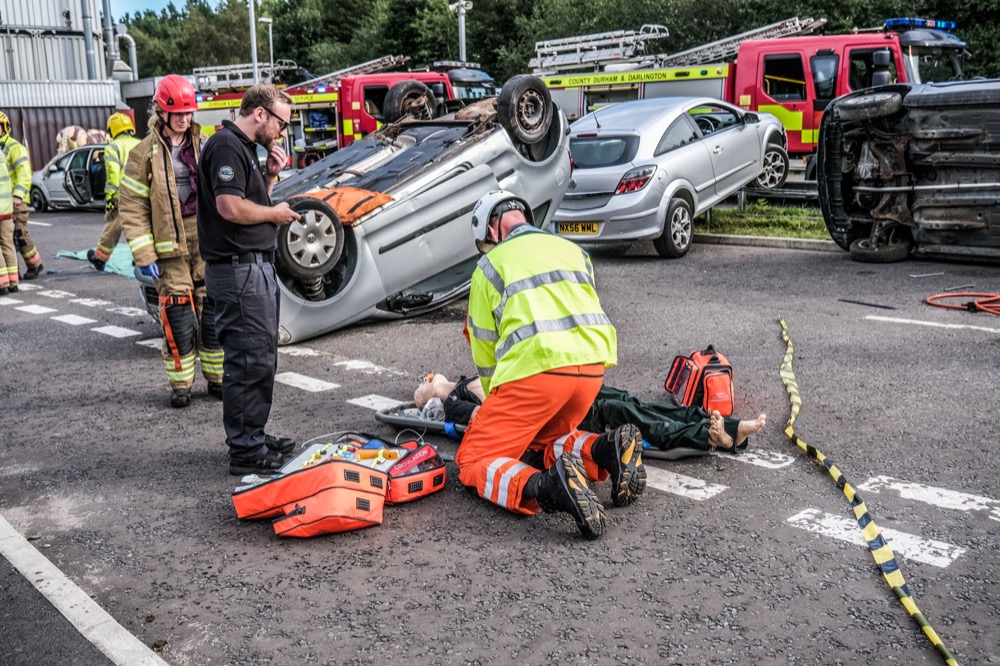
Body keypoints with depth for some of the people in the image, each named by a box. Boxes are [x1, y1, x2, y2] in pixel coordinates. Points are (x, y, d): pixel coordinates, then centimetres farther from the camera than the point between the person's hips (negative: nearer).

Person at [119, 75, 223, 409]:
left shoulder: (202, 146, 9)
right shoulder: (145, 153, -2)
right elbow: (131, 208, -3)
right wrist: (144, 255, -9)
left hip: (207, 242, 3)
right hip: (170, 245, -3)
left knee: (213, 312, 5)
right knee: (178, 318, -2)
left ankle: (217, 377, 18)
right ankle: (180, 383, 12)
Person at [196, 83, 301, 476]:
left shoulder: (244, 147, 18)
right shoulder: (226, 145, -14)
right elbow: (230, 208, -24)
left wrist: (270, 177, 5)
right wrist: (276, 213, -9)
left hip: (257, 266, 11)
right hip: (238, 269, -11)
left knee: (261, 358, 16)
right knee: (249, 362, -7)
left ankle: (254, 437, 27)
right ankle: (245, 452, 1)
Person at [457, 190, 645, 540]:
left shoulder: (490, 265, 11)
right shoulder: (573, 250, 25)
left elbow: (483, 345, 13)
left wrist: (497, 400, 29)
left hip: (536, 366, -6)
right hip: (593, 366, 6)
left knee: (473, 459, 3)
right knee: (543, 439, 30)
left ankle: (543, 486, -28)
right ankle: (603, 449, -1)